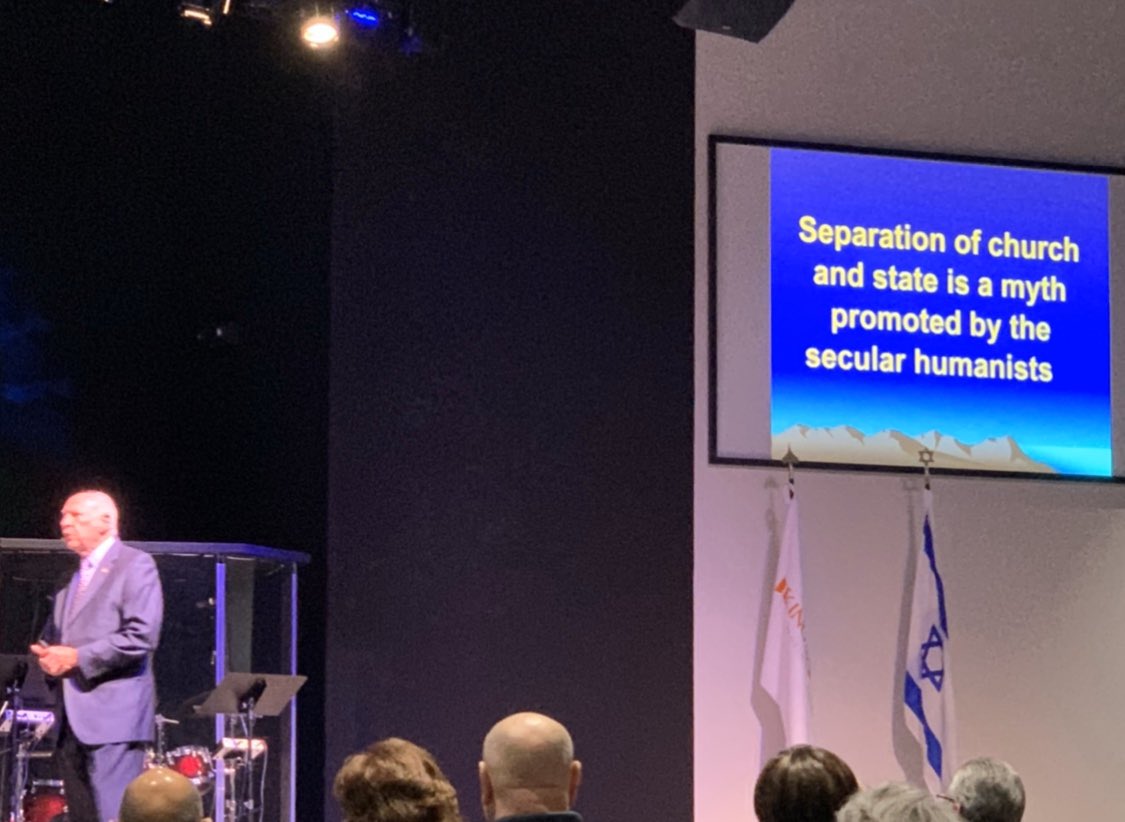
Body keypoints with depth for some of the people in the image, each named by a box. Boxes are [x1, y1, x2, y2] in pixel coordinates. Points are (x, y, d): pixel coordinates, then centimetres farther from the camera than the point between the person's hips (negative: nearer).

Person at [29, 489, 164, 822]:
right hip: (73, 719, 8)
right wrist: (48, 654, 1)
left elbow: (141, 636, -14)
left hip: (114, 715, -8)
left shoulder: (135, 565, -2)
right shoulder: (70, 577, 23)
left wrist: (77, 657, -14)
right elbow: (54, 636, 26)